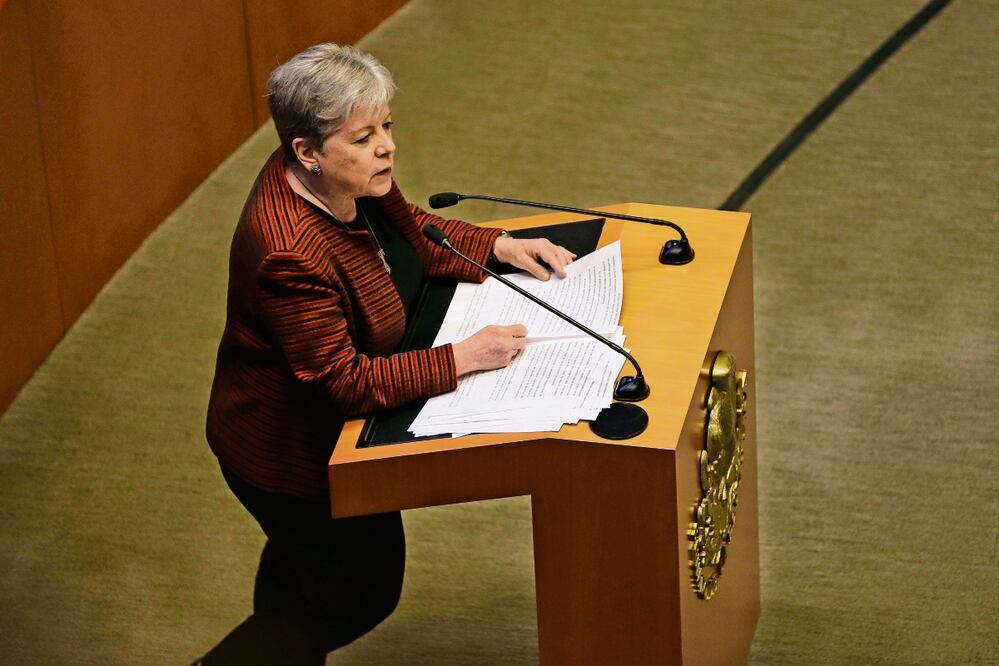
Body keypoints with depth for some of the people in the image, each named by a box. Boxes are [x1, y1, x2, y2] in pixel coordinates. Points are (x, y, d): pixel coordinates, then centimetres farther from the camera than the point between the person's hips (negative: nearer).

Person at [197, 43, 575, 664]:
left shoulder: (350, 182, -13)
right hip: (293, 452, -9)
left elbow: (414, 231, 7)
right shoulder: (292, 255, -39)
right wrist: (462, 358, -32)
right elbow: (344, 383, -34)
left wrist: (500, 246, -7)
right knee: (362, 593, 9)